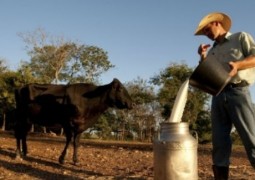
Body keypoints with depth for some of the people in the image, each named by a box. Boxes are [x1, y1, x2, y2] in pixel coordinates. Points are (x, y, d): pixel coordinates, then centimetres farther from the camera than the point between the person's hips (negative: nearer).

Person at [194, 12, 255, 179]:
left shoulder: (241, 37, 13)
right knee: (219, 143, -1)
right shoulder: (211, 51, 26)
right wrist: (202, 57, 6)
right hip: (218, 96, 5)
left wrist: (238, 64, -18)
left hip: (238, 92, -5)